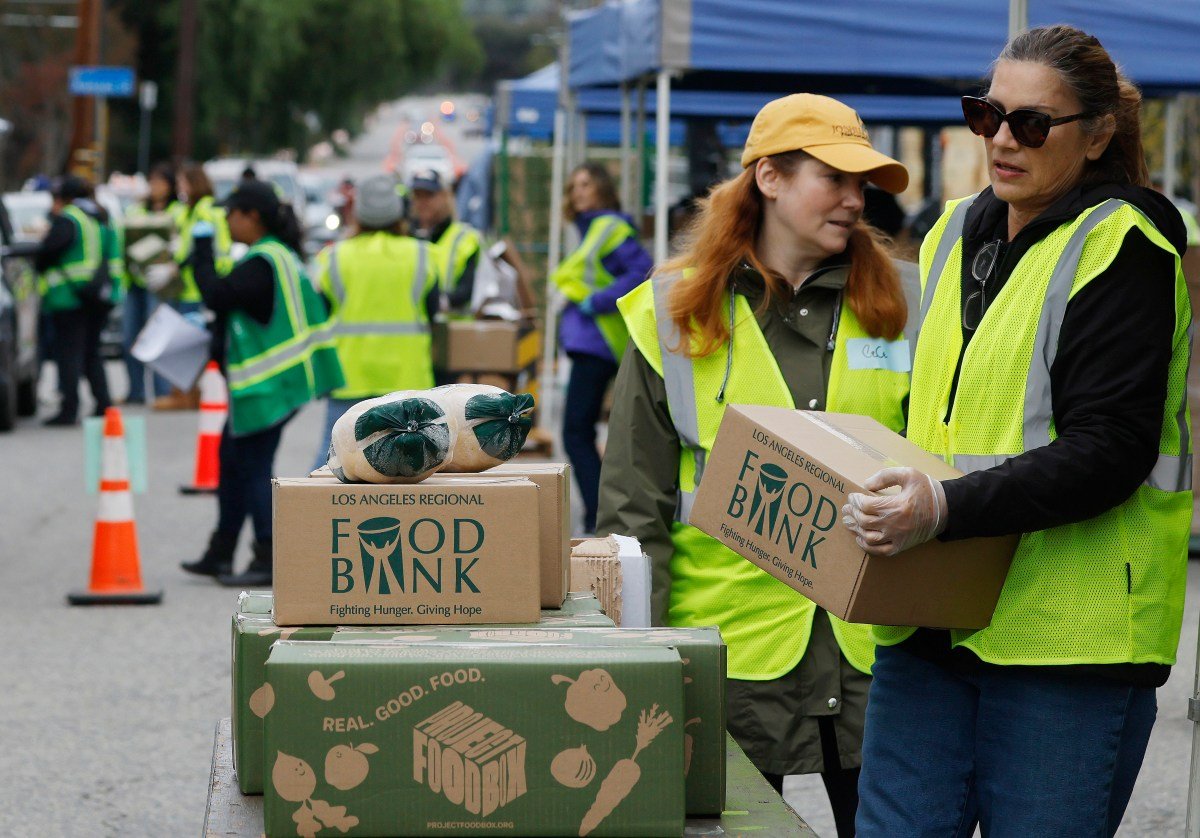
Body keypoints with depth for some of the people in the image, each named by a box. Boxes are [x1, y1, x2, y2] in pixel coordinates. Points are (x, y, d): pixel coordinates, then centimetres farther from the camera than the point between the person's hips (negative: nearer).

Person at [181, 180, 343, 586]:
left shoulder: (263, 262, -18)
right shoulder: (279, 256, 15)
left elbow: (217, 295, -26)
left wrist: (202, 246, -16)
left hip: (268, 384, -11)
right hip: (264, 380, 11)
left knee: (253, 469, -5)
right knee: (233, 459, 17)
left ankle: (268, 560, -1)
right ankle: (221, 553, 24)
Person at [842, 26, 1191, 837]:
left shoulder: (1119, 250, -8)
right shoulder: (958, 233, 15)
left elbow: (1109, 452, -17)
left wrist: (947, 508, -27)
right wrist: (886, 484, 9)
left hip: (1067, 637, -7)